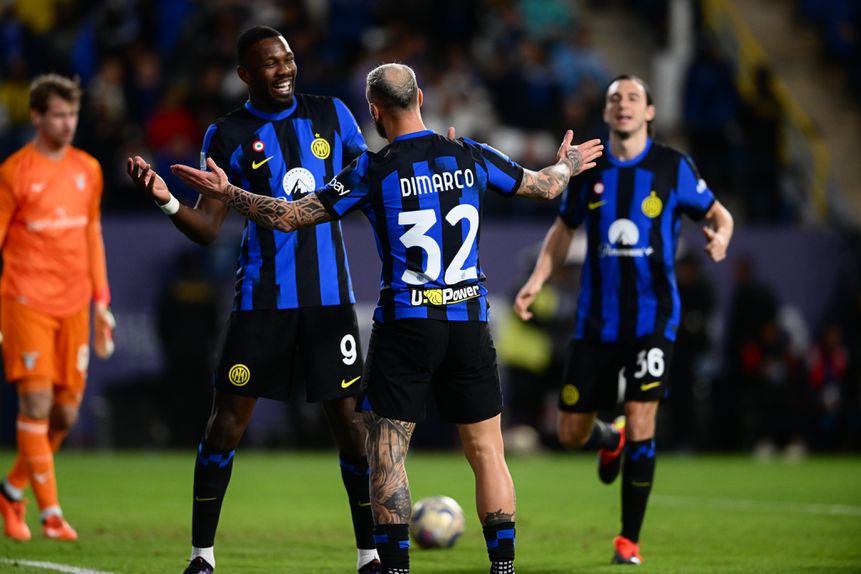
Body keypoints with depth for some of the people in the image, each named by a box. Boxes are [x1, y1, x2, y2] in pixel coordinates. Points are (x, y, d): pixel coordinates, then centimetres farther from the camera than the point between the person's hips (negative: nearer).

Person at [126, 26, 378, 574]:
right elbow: (208, 227, -1)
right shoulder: (228, 135, 1)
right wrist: (166, 200, -19)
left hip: (329, 293, 1)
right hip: (263, 297, -1)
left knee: (348, 416, -1)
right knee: (229, 416, -3)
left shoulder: (331, 115, 7)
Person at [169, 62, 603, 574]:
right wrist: (568, 166, 41)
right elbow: (544, 187, 18)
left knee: (387, 450, 2)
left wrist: (226, 192, 6)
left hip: (405, 324, -3)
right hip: (469, 321, 3)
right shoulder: (472, 158, 3)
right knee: (487, 451, 9)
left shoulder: (373, 172, -7)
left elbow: (289, 217, -6)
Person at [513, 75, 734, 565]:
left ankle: (630, 540, -2)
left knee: (641, 423, -14)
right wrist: (537, 281, 4)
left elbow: (718, 214, 8)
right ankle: (610, 440, 45)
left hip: (653, 317, -3)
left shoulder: (673, 167, -2)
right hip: (596, 320, 3)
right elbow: (564, 230, 17)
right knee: (571, 433, 5)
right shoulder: (588, 170, 4)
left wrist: (721, 236, -16)